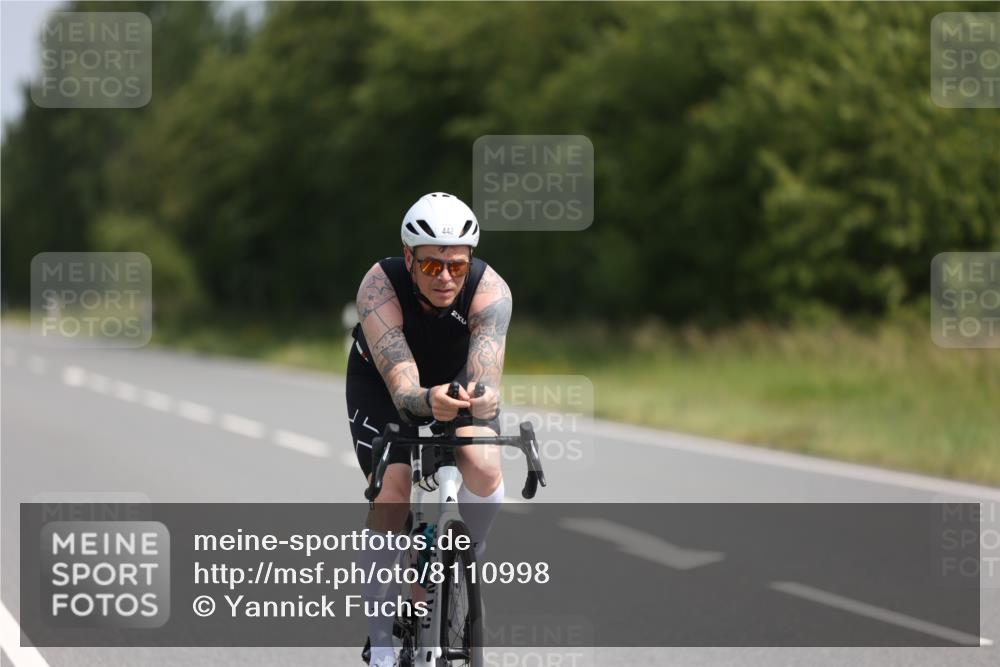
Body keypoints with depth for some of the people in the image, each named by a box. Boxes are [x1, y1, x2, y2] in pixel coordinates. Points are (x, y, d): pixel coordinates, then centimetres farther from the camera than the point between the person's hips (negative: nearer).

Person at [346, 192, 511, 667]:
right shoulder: (379, 287, -35)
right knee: (390, 493, -21)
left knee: (485, 469, -27)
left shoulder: (490, 290, -33)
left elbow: (486, 374, -45)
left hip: (459, 379, 1)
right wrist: (427, 400, -67)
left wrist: (482, 399, -68)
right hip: (383, 383, -1)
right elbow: (402, 386, -44)